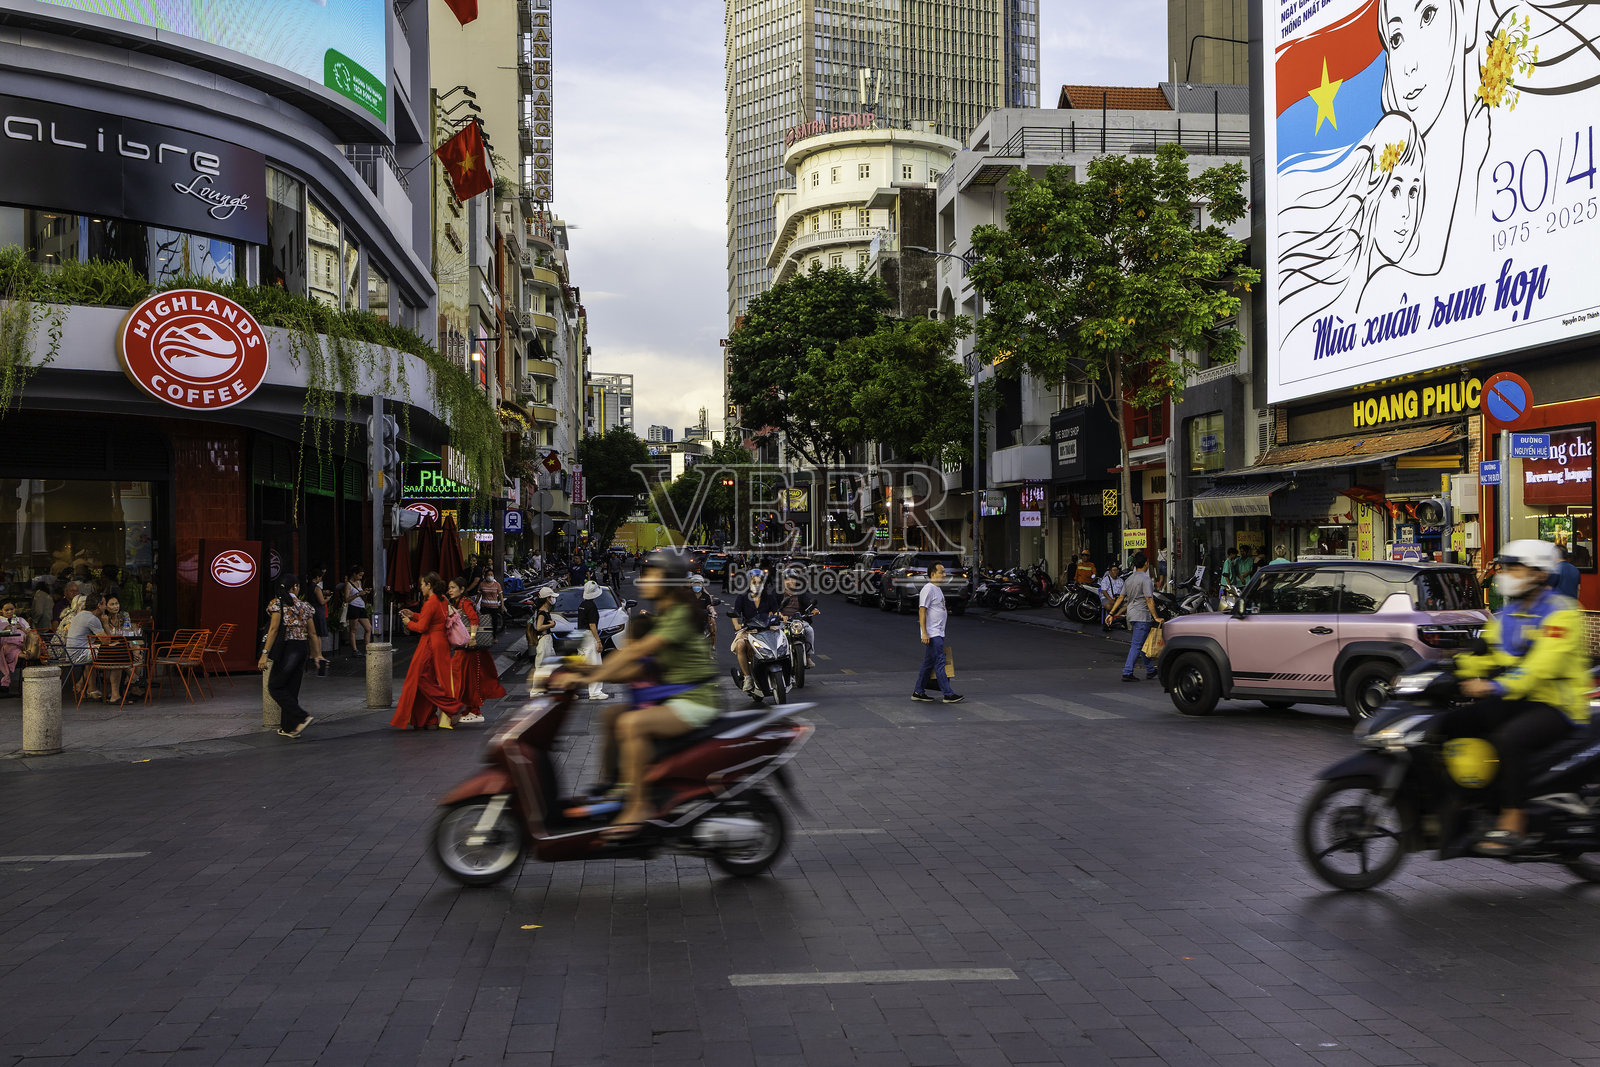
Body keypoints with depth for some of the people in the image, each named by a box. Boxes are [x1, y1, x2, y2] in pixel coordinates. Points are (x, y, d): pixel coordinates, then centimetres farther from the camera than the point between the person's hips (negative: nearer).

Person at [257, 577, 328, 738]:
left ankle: (302, 718, -11)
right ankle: (289, 728, 15)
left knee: (275, 687, 3)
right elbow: (312, 634, 11)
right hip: (302, 649, 6)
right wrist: (317, 656, 18)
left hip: (286, 648, -6)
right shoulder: (305, 606, 9)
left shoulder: (278, 603, -6)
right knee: (292, 689, 12)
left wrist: (265, 654, -15)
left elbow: (274, 629, -14)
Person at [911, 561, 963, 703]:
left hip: (938, 633, 10)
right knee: (939, 663, -9)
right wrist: (924, 633, -22)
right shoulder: (928, 589, -13)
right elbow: (922, 611, -18)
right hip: (932, 634, -10)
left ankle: (918, 692, 18)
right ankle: (948, 694, -10)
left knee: (928, 663, 12)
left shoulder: (937, 589, 18)